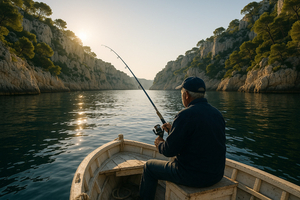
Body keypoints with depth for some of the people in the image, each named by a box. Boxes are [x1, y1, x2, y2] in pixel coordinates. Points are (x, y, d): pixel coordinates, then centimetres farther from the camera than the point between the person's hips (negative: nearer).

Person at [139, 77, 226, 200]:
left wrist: (160, 144, 4)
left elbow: (169, 151, -19)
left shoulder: (186, 115, -24)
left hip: (193, 176, -8)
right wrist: (174, 130, 17)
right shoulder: (217, 114, 2)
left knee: (149, 167, 12)